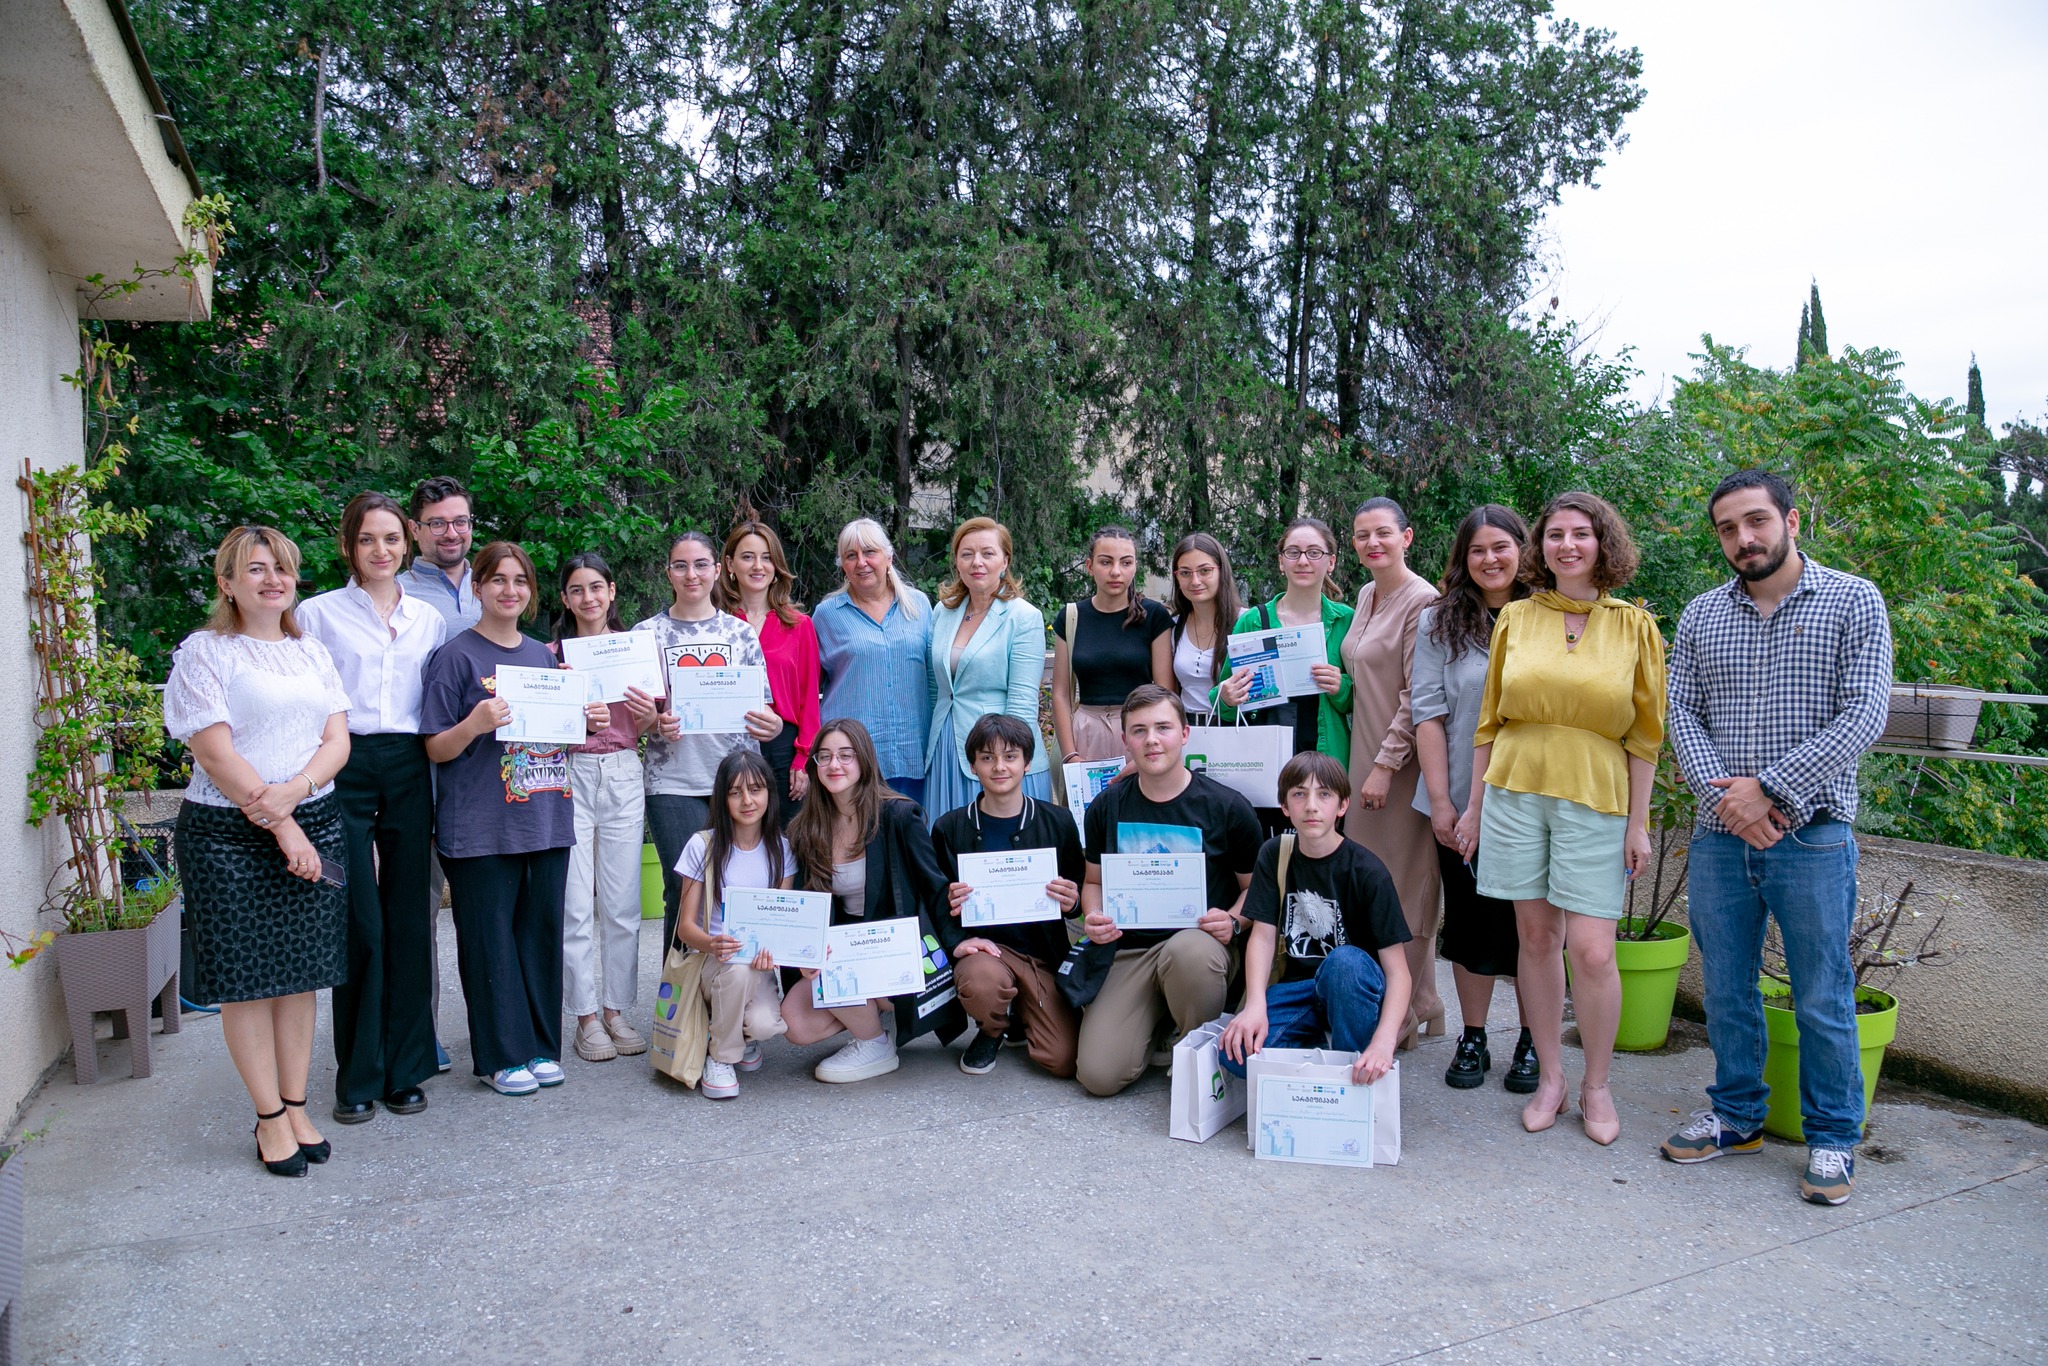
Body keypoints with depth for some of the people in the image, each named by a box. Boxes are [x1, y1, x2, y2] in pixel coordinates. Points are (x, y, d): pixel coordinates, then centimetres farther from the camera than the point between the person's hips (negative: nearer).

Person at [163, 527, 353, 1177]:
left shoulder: (312, 652, 14)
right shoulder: (203, 652, -2)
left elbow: (337, 741, 5)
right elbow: (217, 756, -10)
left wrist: (286, 795, -13)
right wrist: (279, 825, -13)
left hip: (313, 825, 5)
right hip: (229, 837, -4)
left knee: (301, 973, 7)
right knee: (247, 978, 1)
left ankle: (296, 1107, 18)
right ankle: (270, 1118, 12)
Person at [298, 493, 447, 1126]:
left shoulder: (429, 619, 13)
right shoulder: (318, 614, 4)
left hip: (409, 771, 3)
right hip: (345, 769, -2)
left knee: (408, 920, 4)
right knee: (359, 923, -3)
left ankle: (404, 1069, 15)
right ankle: (358, 1077, 11)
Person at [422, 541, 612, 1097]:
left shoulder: (543, 655, 14)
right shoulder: (457, 655, -3)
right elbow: (436, 750, -5)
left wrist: (589, 723, 3)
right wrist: (475, 724, -23)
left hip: (546, 818, 5)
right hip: (481, 825, -5)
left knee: (542, 932, 10)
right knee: (490, 938, 1)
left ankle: (541, 1045, 21)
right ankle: (502, 1055, 13)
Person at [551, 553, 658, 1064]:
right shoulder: (552, 653, 4)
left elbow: (644, 729, 9)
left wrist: (648, 712, -13)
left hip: (623, 777, 1)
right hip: (570, 777, -1)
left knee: (622, 904, 4)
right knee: (575, 906, 0)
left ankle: (617, 1010, 16)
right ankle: (586, 1016, 11)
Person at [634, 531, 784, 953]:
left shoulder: (741, 633, 10)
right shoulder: (647, 633, 6)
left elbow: (761, 704, 10)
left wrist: (770, 724, -13)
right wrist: (655, 724, -15)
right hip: (673, 782, -1)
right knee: (685, 892, -6)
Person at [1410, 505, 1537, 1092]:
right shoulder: (1439, 622, 2)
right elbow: (1428, 713, -1)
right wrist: (1440, 801, -5)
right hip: (1462, 801, 1)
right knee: (1470, 918, 9)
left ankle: (1531, 1043, 22)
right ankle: (1472, 1040, 21)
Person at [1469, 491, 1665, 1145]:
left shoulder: (1633, 625, 3)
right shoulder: (1516, 618, 7)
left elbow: (1645, 733, 4)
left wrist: (1638, 822, 0)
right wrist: (1475, 804, 8)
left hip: (1596, 797, -2)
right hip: (1516, 790, 2)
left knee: (1591, 949, -6)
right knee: (1536, 936, 6)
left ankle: (1596, 1087, 14)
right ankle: (1550, 1077, 20)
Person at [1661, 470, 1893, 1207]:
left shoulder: (1853, 601, -1)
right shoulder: (1700, 615, 9)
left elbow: (1864, 716, -9)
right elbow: (1682, 713, 4)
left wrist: (1769, 788, -15)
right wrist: (1723, 796, -12)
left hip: (1812, 836, -3)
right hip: (1719, 837, 4)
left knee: (1823, 998, 5)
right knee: (1726, 988, 13)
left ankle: (1833, 1137, 22)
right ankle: (1736, 1114, 30)